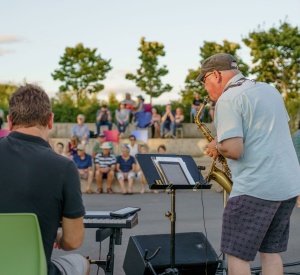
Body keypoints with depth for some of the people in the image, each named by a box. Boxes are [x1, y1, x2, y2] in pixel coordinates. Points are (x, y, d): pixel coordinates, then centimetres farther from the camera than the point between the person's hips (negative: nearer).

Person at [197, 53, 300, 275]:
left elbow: (234, 149, -21)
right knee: (271, 251, 15)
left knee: (237, 254, 2)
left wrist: (216, 148, -1)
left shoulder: (227, 100, -12)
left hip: (255, 189, -8)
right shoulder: (270, 90, 14)